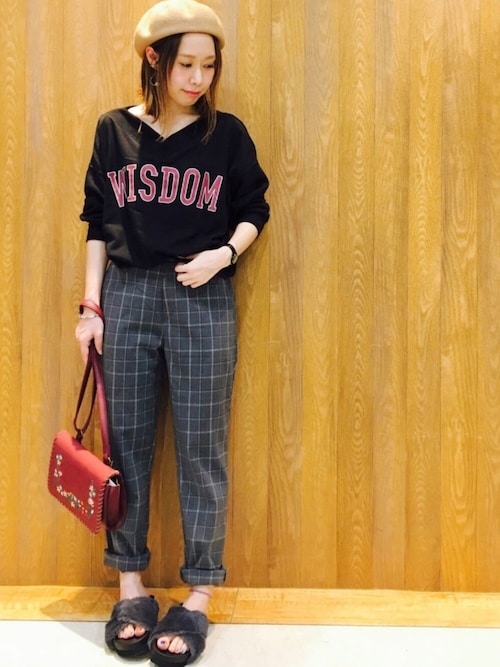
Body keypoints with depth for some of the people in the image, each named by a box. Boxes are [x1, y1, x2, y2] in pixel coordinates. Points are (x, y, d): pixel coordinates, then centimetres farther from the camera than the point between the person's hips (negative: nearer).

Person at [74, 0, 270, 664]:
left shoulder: (226, 133, 4)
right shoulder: (114, 131, 7)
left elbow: (254, 212, 9)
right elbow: (97, 225, 9)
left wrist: (223, 254, -10)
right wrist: (92, 305, 4)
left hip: (202, 299, -1)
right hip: (127, 295, 2)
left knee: (201, 451, 1)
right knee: (126, 444, 6)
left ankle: (199, 596, 13)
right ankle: (131, 585, 21)